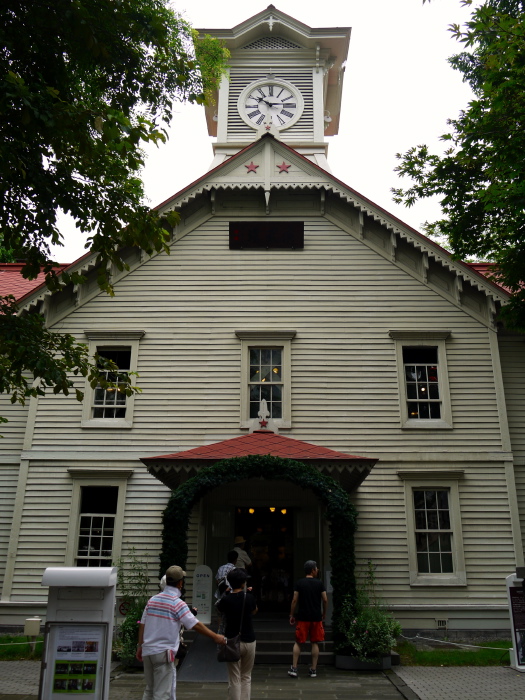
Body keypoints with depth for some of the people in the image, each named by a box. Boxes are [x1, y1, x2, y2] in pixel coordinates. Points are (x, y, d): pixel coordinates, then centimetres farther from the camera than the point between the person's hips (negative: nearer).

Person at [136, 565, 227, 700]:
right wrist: (215, 637, -3)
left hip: (147, 651, 7)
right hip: (163, 652, -7)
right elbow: (195, 625, -12)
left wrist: (140, 646, 19)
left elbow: (142, 624, 10)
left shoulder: (152, 600, 7)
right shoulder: (177, 604, -12)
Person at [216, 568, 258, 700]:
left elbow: (219, 610, 12)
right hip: (249, 641, 1)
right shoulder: (249, 597, -7)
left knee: (234, 679, 5)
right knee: (246, 677, 15)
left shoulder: (225, 599, -11)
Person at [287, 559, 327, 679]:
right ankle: (313, 669, 12)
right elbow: (325, 600, 0)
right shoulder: (319, 583, -1)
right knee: (315, 643, 9)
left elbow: (294, 600, -4)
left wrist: (291, 615, 4)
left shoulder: (299, 583, -2)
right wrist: (324, 613, 15)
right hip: (316, 617, 0)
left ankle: (294, 668, 4)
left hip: (302, 617, 0)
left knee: (298, 642, 7)